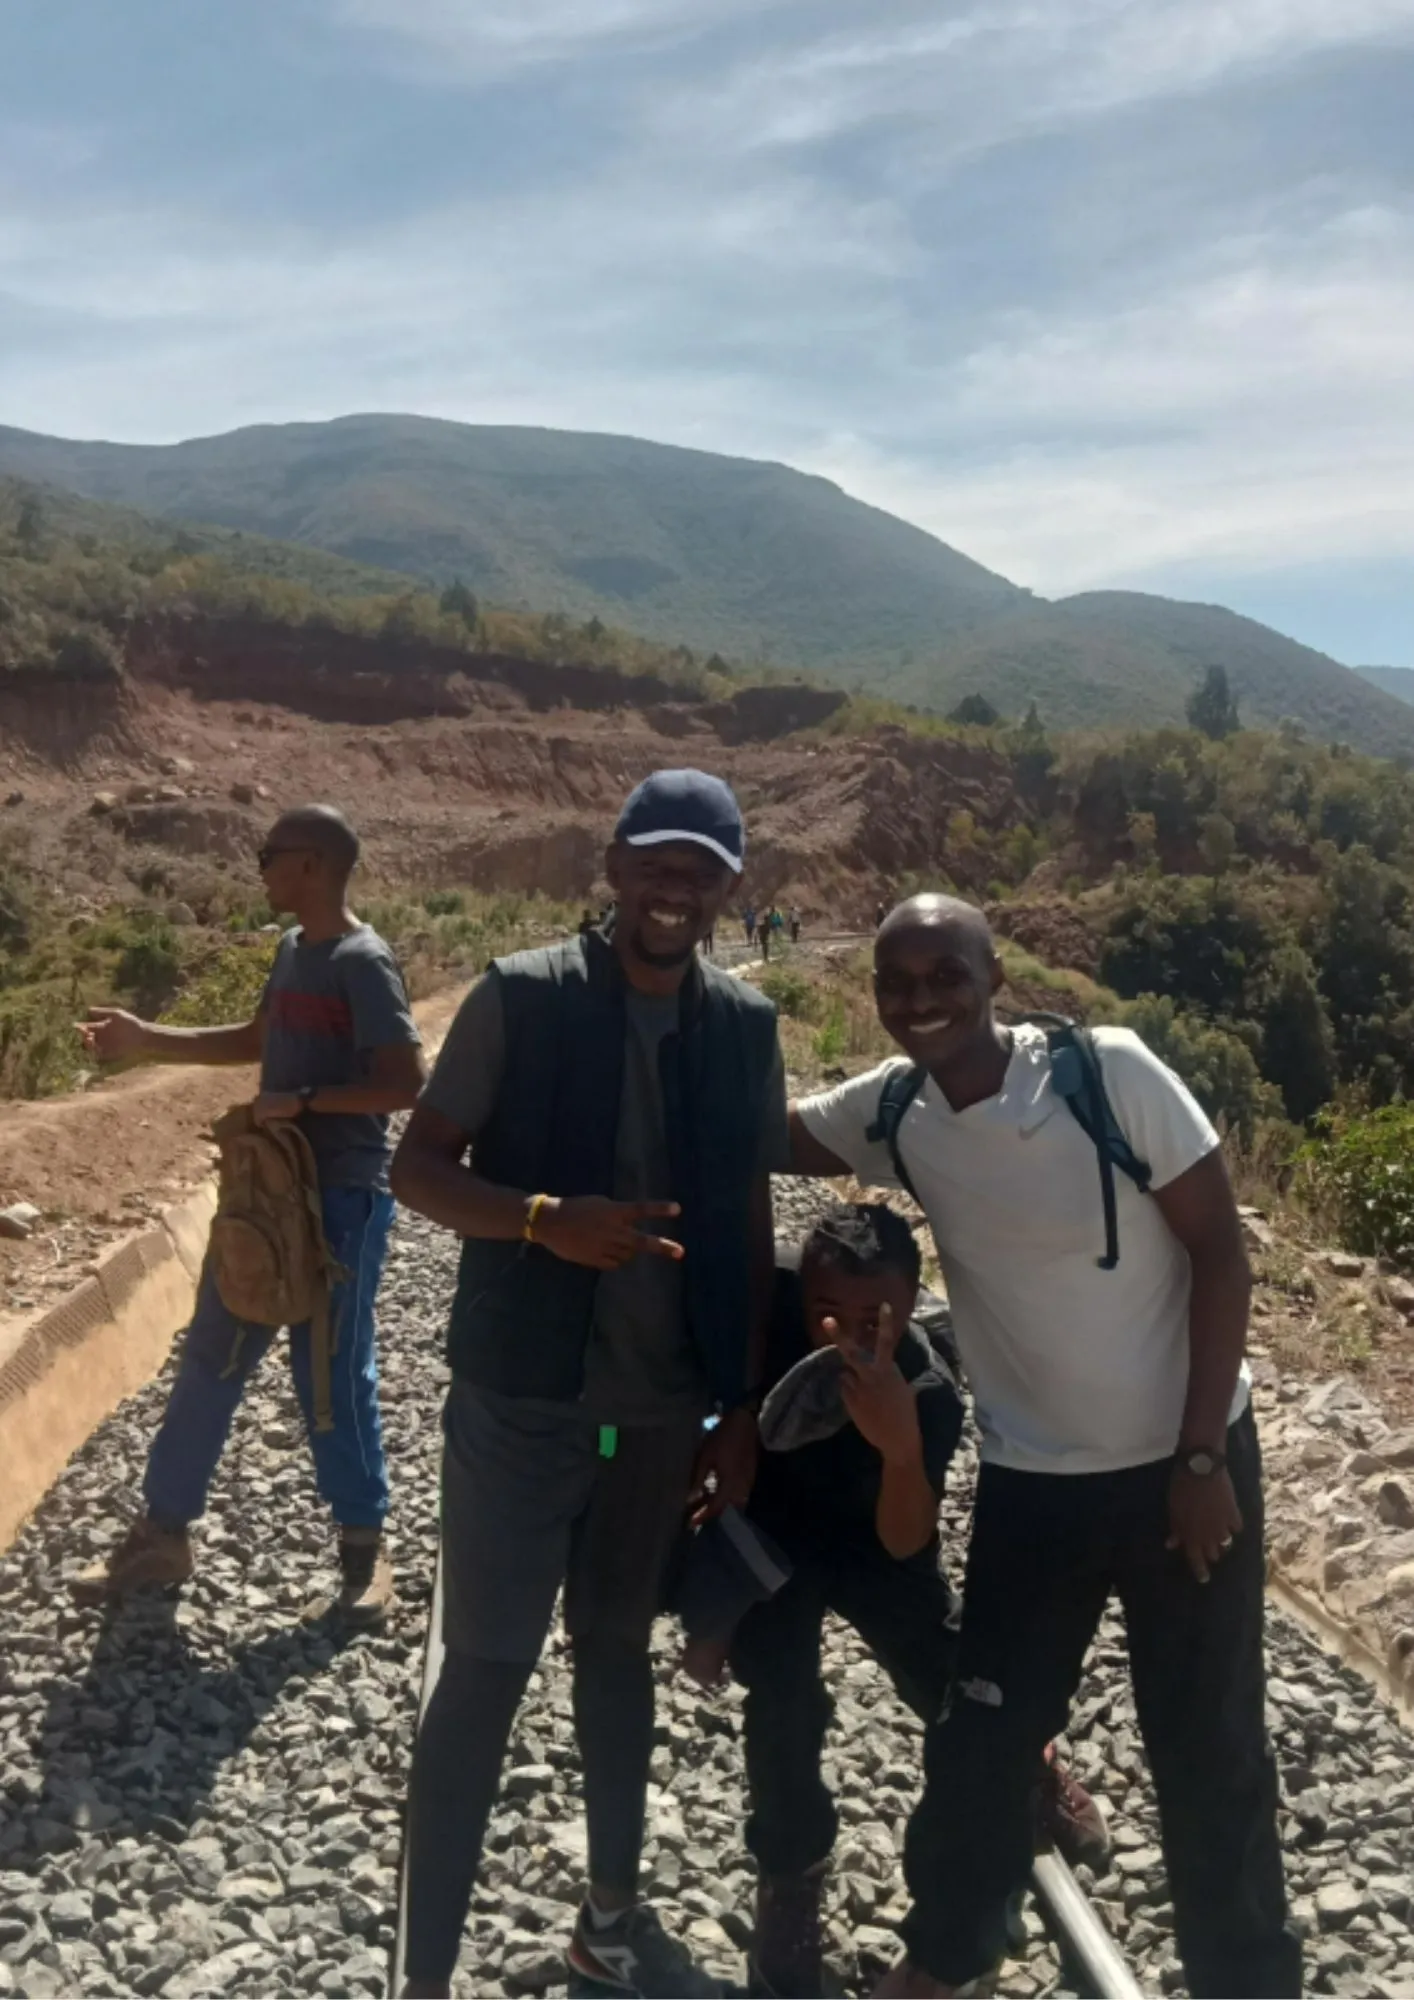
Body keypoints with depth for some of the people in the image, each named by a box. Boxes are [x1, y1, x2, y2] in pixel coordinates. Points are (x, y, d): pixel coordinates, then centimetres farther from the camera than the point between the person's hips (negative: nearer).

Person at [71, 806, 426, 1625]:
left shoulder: (364, 963, -17)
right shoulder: (294, 950, 9)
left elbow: (407, 1083, -22)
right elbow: (256, 1040, 23)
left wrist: (303, 1101, -21)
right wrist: (148, 1041, 17)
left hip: (342, 1197, -9)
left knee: (332, 1373, 2)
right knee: (211, 1357, 14)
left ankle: (365, 1544, 21)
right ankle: (164, 1533, 27)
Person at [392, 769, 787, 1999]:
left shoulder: (746, 1025, 0)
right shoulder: (521, 998, -11)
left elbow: (750, 1223, 6)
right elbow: (418, 1166, -9)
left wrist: (744, 1407, 6)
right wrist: (546, 1219, -27)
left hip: (663, 1412, 4)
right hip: (520, 1403, -4)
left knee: (618, 1652, 19)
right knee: (485, 1675, 3)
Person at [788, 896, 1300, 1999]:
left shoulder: (1110, 1072, -20)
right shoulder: (892, 1112, -8)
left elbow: (1220, 1252, -14)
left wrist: (1201, 1458, -13)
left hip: (1183, 1460, -3)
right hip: (1030, 1480, 3)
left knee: (1211, 1749, 11)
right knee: (979, 1736, 12)